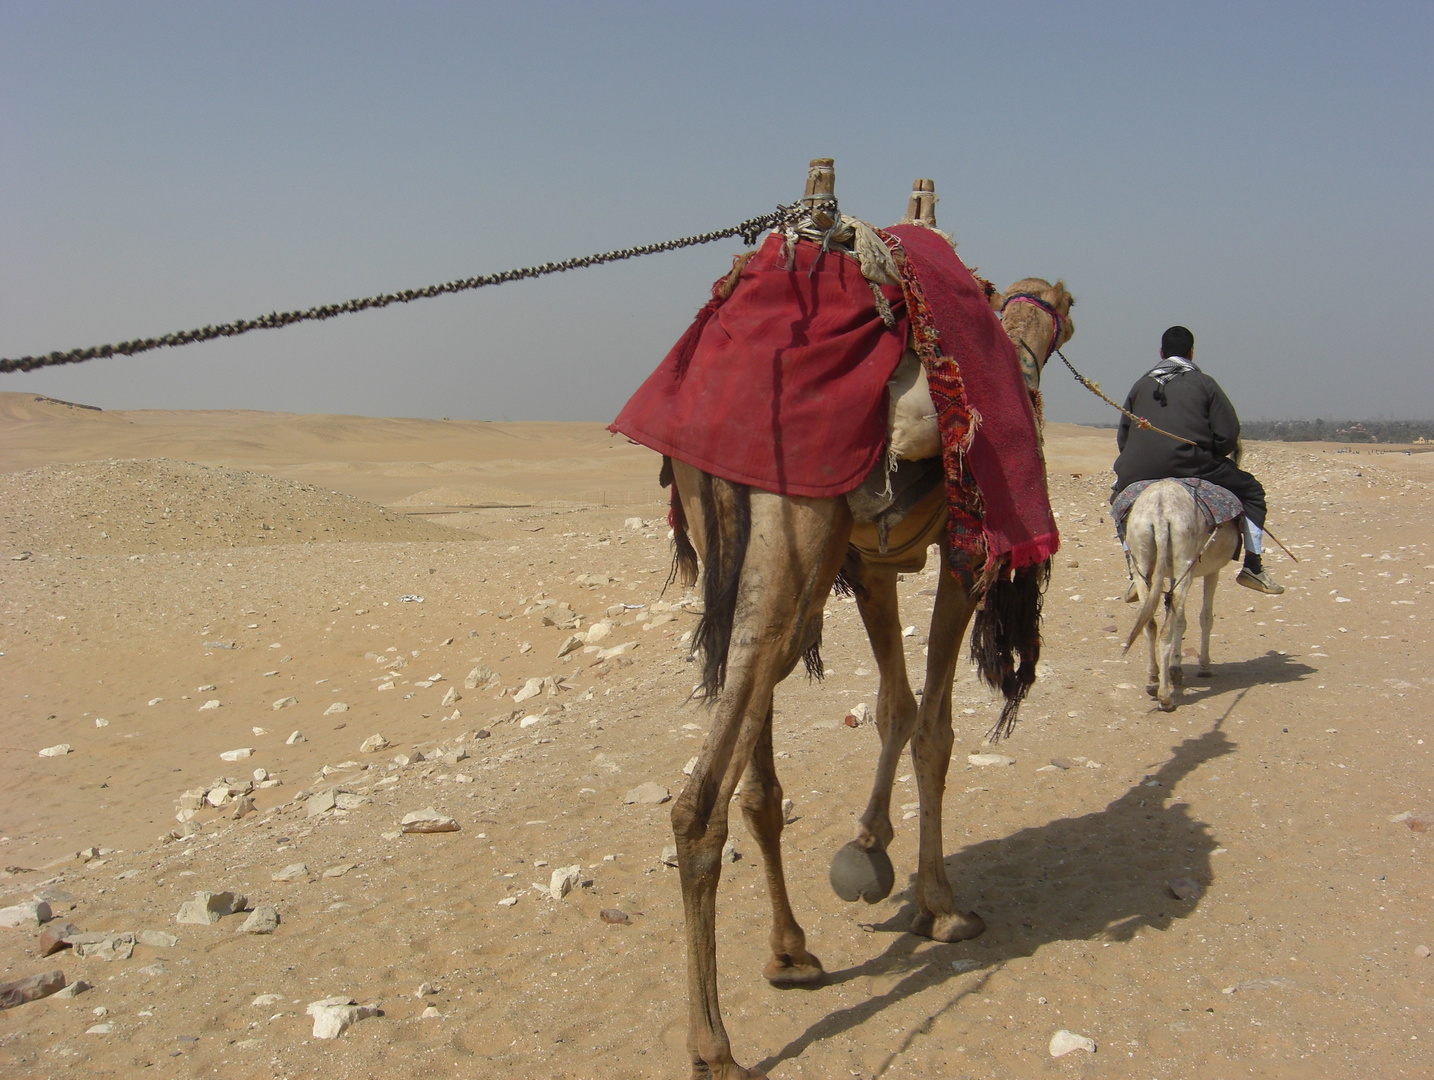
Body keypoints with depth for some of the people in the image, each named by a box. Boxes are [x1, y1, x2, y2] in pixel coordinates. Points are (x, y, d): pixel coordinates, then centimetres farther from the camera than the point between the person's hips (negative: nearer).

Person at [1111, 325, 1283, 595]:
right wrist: (1211, 457, 22)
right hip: (1192, 465, -3)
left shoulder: (1141, 385, 20)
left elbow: (1122, 437, 19)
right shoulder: (1204, 383, 12)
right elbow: (1229, 434, 4)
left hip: (1139, 472, 3)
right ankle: (1252, 567, 15)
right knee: (1251, 491, 18)